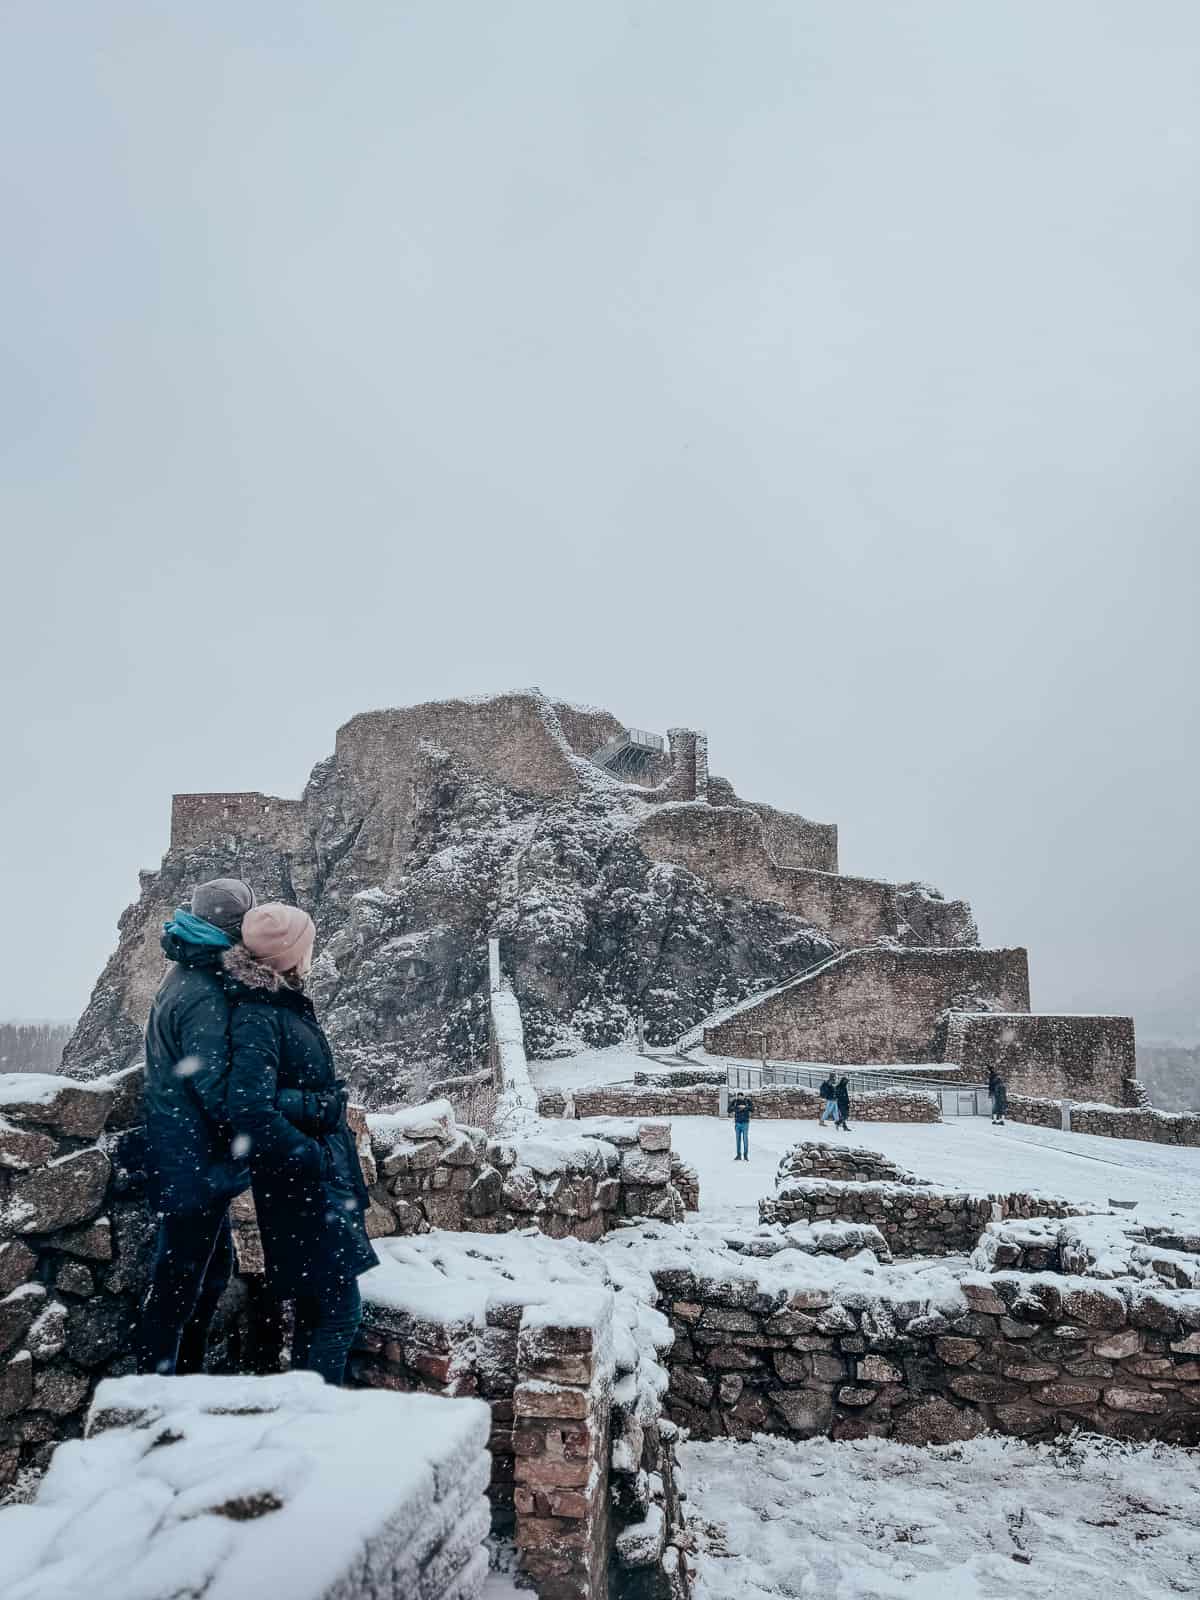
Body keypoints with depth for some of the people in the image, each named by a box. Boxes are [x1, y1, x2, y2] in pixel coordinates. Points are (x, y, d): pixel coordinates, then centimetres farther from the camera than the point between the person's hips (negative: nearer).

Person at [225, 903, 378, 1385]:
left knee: (316, 1311, 17)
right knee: (341, 1311, -4)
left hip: (326, 1181, 9)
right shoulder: (256, 1017, -19)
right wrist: (315, 1160, -21)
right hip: (305, 1190, -9)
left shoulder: (287, 1003, 8)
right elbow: (251, 1111, -29)